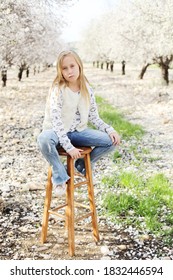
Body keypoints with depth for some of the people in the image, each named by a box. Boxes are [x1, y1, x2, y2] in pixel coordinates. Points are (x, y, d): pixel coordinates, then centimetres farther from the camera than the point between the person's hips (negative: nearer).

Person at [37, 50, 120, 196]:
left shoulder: (88, 90, -2)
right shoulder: (58, 90, -17)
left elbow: (94, 117, 6)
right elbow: (56, 121, -24)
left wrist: (110, 130, -11)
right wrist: (69, 147, -31)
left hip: (78, 131, 5)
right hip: (58, 132, -4)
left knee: (111, 141, -13)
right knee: (44, 139, -40)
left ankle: (83, 164, 11)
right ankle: (60, 175, -15)